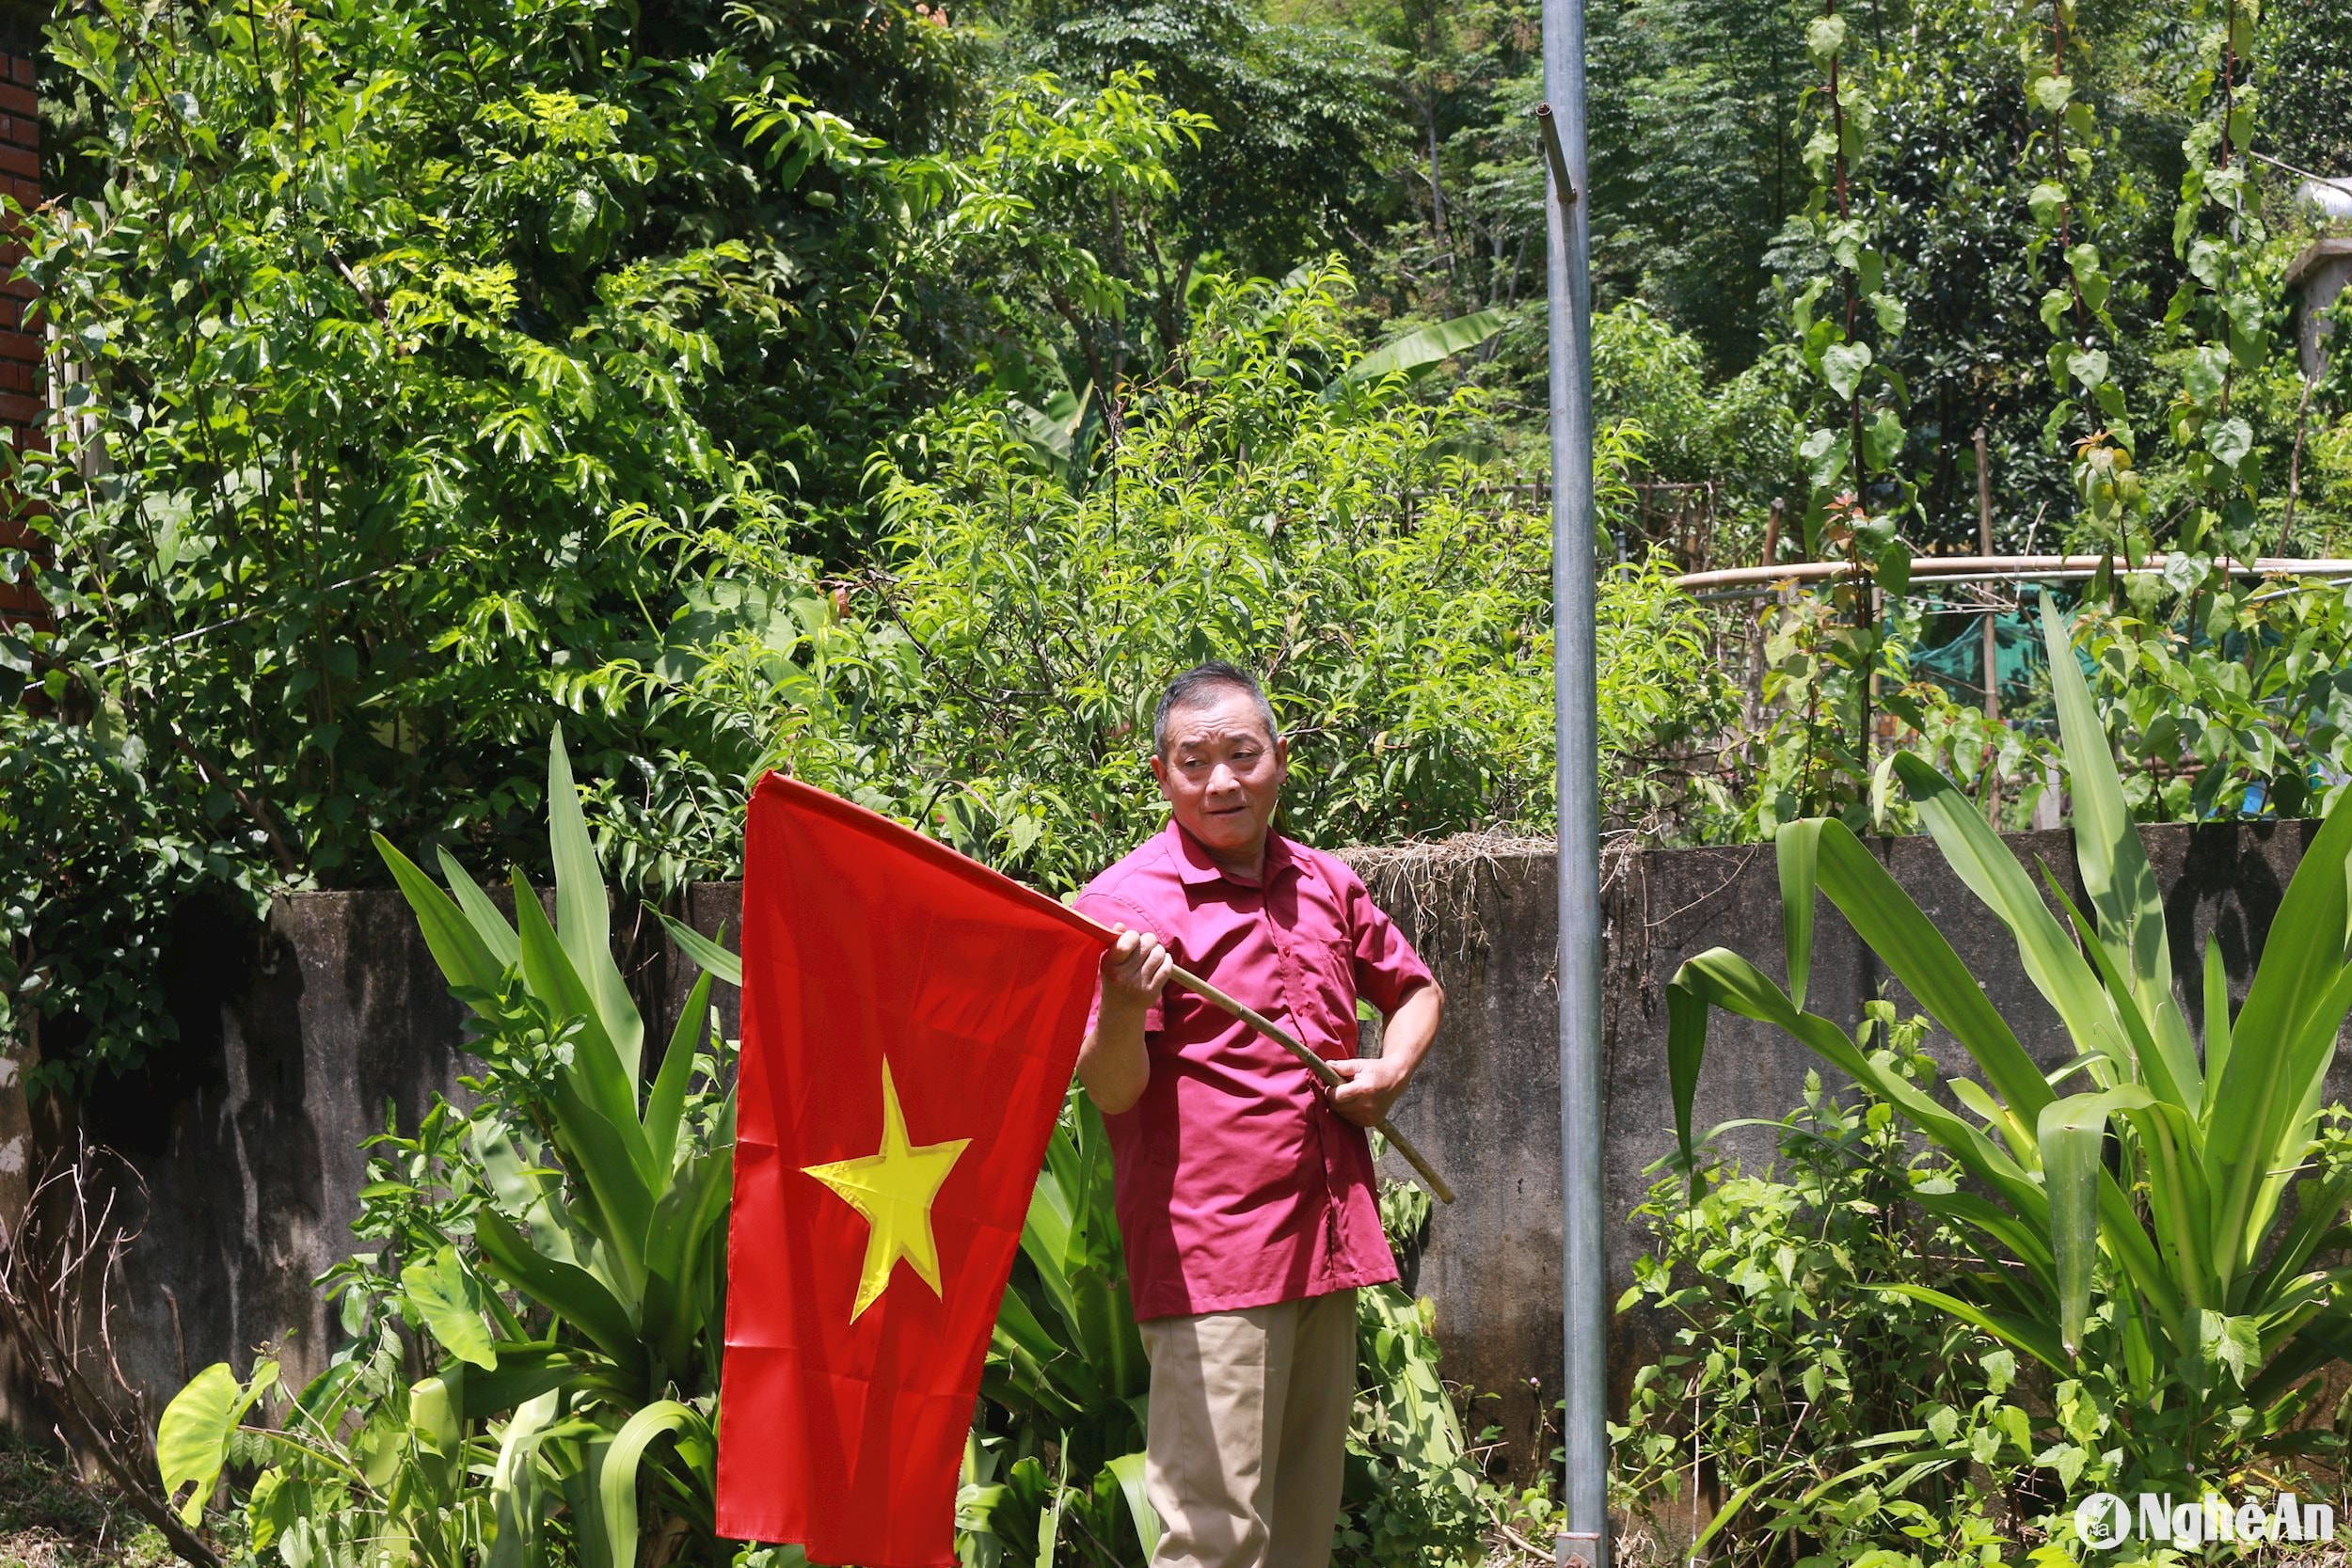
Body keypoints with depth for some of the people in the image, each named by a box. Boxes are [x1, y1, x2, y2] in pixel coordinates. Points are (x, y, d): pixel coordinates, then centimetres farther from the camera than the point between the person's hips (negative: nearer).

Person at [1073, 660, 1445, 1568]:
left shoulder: (1325, 887, 13)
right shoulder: (1126, 902, -6)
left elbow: (1416, 991, 29)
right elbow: (1111, 1090, -13)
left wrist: (1391, 1070, 9)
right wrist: (1125, 1006, -33)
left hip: (1328, 1250, 7)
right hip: (1210, 1258, -7)